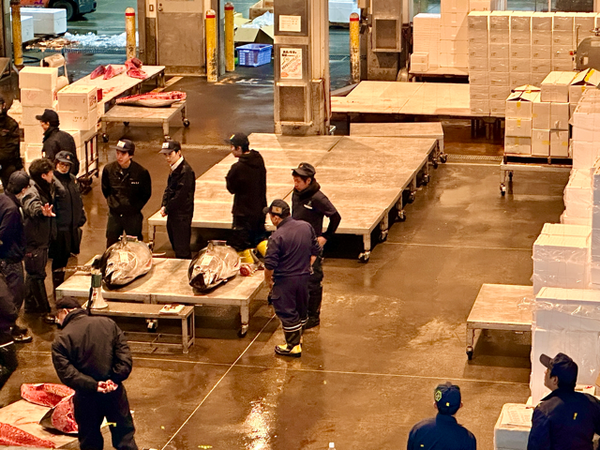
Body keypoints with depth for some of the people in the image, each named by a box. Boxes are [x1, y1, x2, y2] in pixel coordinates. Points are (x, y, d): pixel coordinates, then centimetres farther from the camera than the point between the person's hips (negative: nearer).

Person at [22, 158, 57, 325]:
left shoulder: (45, 190, 6)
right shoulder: (32, 193, -24)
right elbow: (32, 206, -49)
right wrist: (41, 211, -68)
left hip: (42, 240, 10)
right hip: (34, 242, -10)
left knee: (35, 274, 20)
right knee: (37, 275, -4)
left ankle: (31, 305, 33)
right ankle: (45, 311, -1)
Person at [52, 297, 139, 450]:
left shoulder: (61, 340, -11)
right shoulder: (108, 324, -1)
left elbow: (66, 373, -19)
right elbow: (125, 357, -8)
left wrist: (93, 385, -20)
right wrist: (115, 379, -14)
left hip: (87, 396, -2)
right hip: (115, 392, 2)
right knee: (125, 437, 16)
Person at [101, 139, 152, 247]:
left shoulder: (141, 172, -13)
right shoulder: (108, 169, -5)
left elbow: (146, 194, 2)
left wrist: (135, 207, -1)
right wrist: (112, 203, 10)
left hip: (133, 215, -2)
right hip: (114, 215, 2)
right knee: (111, 245, 10)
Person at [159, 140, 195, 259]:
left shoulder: (185, 171, -19)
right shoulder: (174, 169, 11)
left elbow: (180, 195, -21)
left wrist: (166, 209, -12)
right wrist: (164, 206, 1)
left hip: (182, 216, -9)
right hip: (173, 215, 9)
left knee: (182, 250, -5)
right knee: (176, 247, 17)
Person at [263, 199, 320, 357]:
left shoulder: (277, 237, -23)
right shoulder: (306, 227, -3)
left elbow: (270, 264, -21)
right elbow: (315, 251, 9)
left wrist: (268, 280, -4)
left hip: (284, 280, -7)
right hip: (304, 277, 7)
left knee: (287, 313, 7)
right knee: (301, 308, 22)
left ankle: (293, 346, 14)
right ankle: (297, 336, 40)